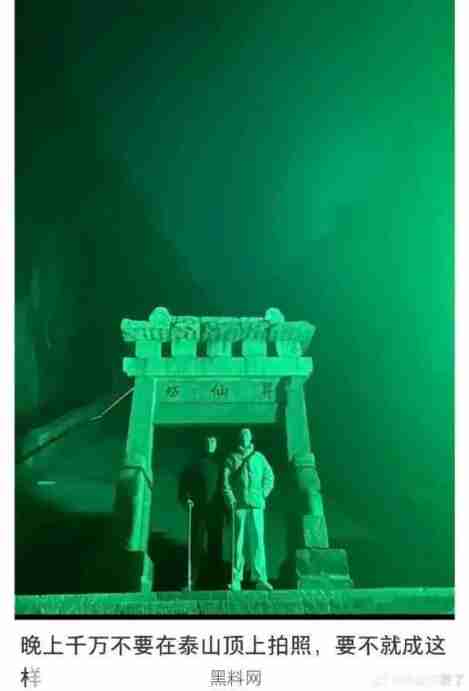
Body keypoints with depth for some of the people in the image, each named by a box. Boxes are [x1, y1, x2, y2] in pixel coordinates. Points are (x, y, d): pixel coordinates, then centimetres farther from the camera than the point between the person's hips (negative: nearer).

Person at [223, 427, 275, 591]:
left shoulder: (259, 457, 15)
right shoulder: (232, 458, 11)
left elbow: (269, 476, 14)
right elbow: (226, 481, 4)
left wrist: (263, 495, 4)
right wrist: (231, 500, -6)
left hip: (256, 504, 1)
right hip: (239, 505, -1)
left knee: (257, 541, -3)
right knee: (239, 541, 1)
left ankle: (260, 579, -1)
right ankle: (236, 580, 6)